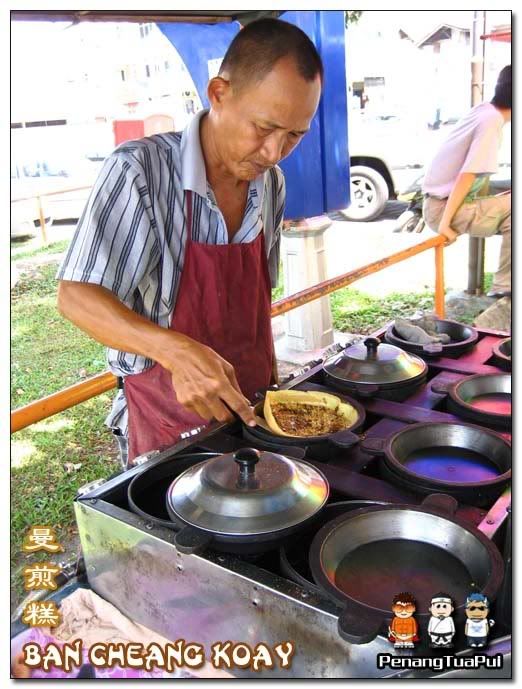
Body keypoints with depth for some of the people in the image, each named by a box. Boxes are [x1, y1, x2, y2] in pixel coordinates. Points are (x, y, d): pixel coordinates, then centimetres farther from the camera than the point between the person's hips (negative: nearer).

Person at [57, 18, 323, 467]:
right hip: (168, 424, -6)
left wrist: (270, 380, 10)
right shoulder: (139, 170, -20)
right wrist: (175, 350, -37)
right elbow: (75, 297, -23)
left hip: (250, 409, 6)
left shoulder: (271, 184, 0)